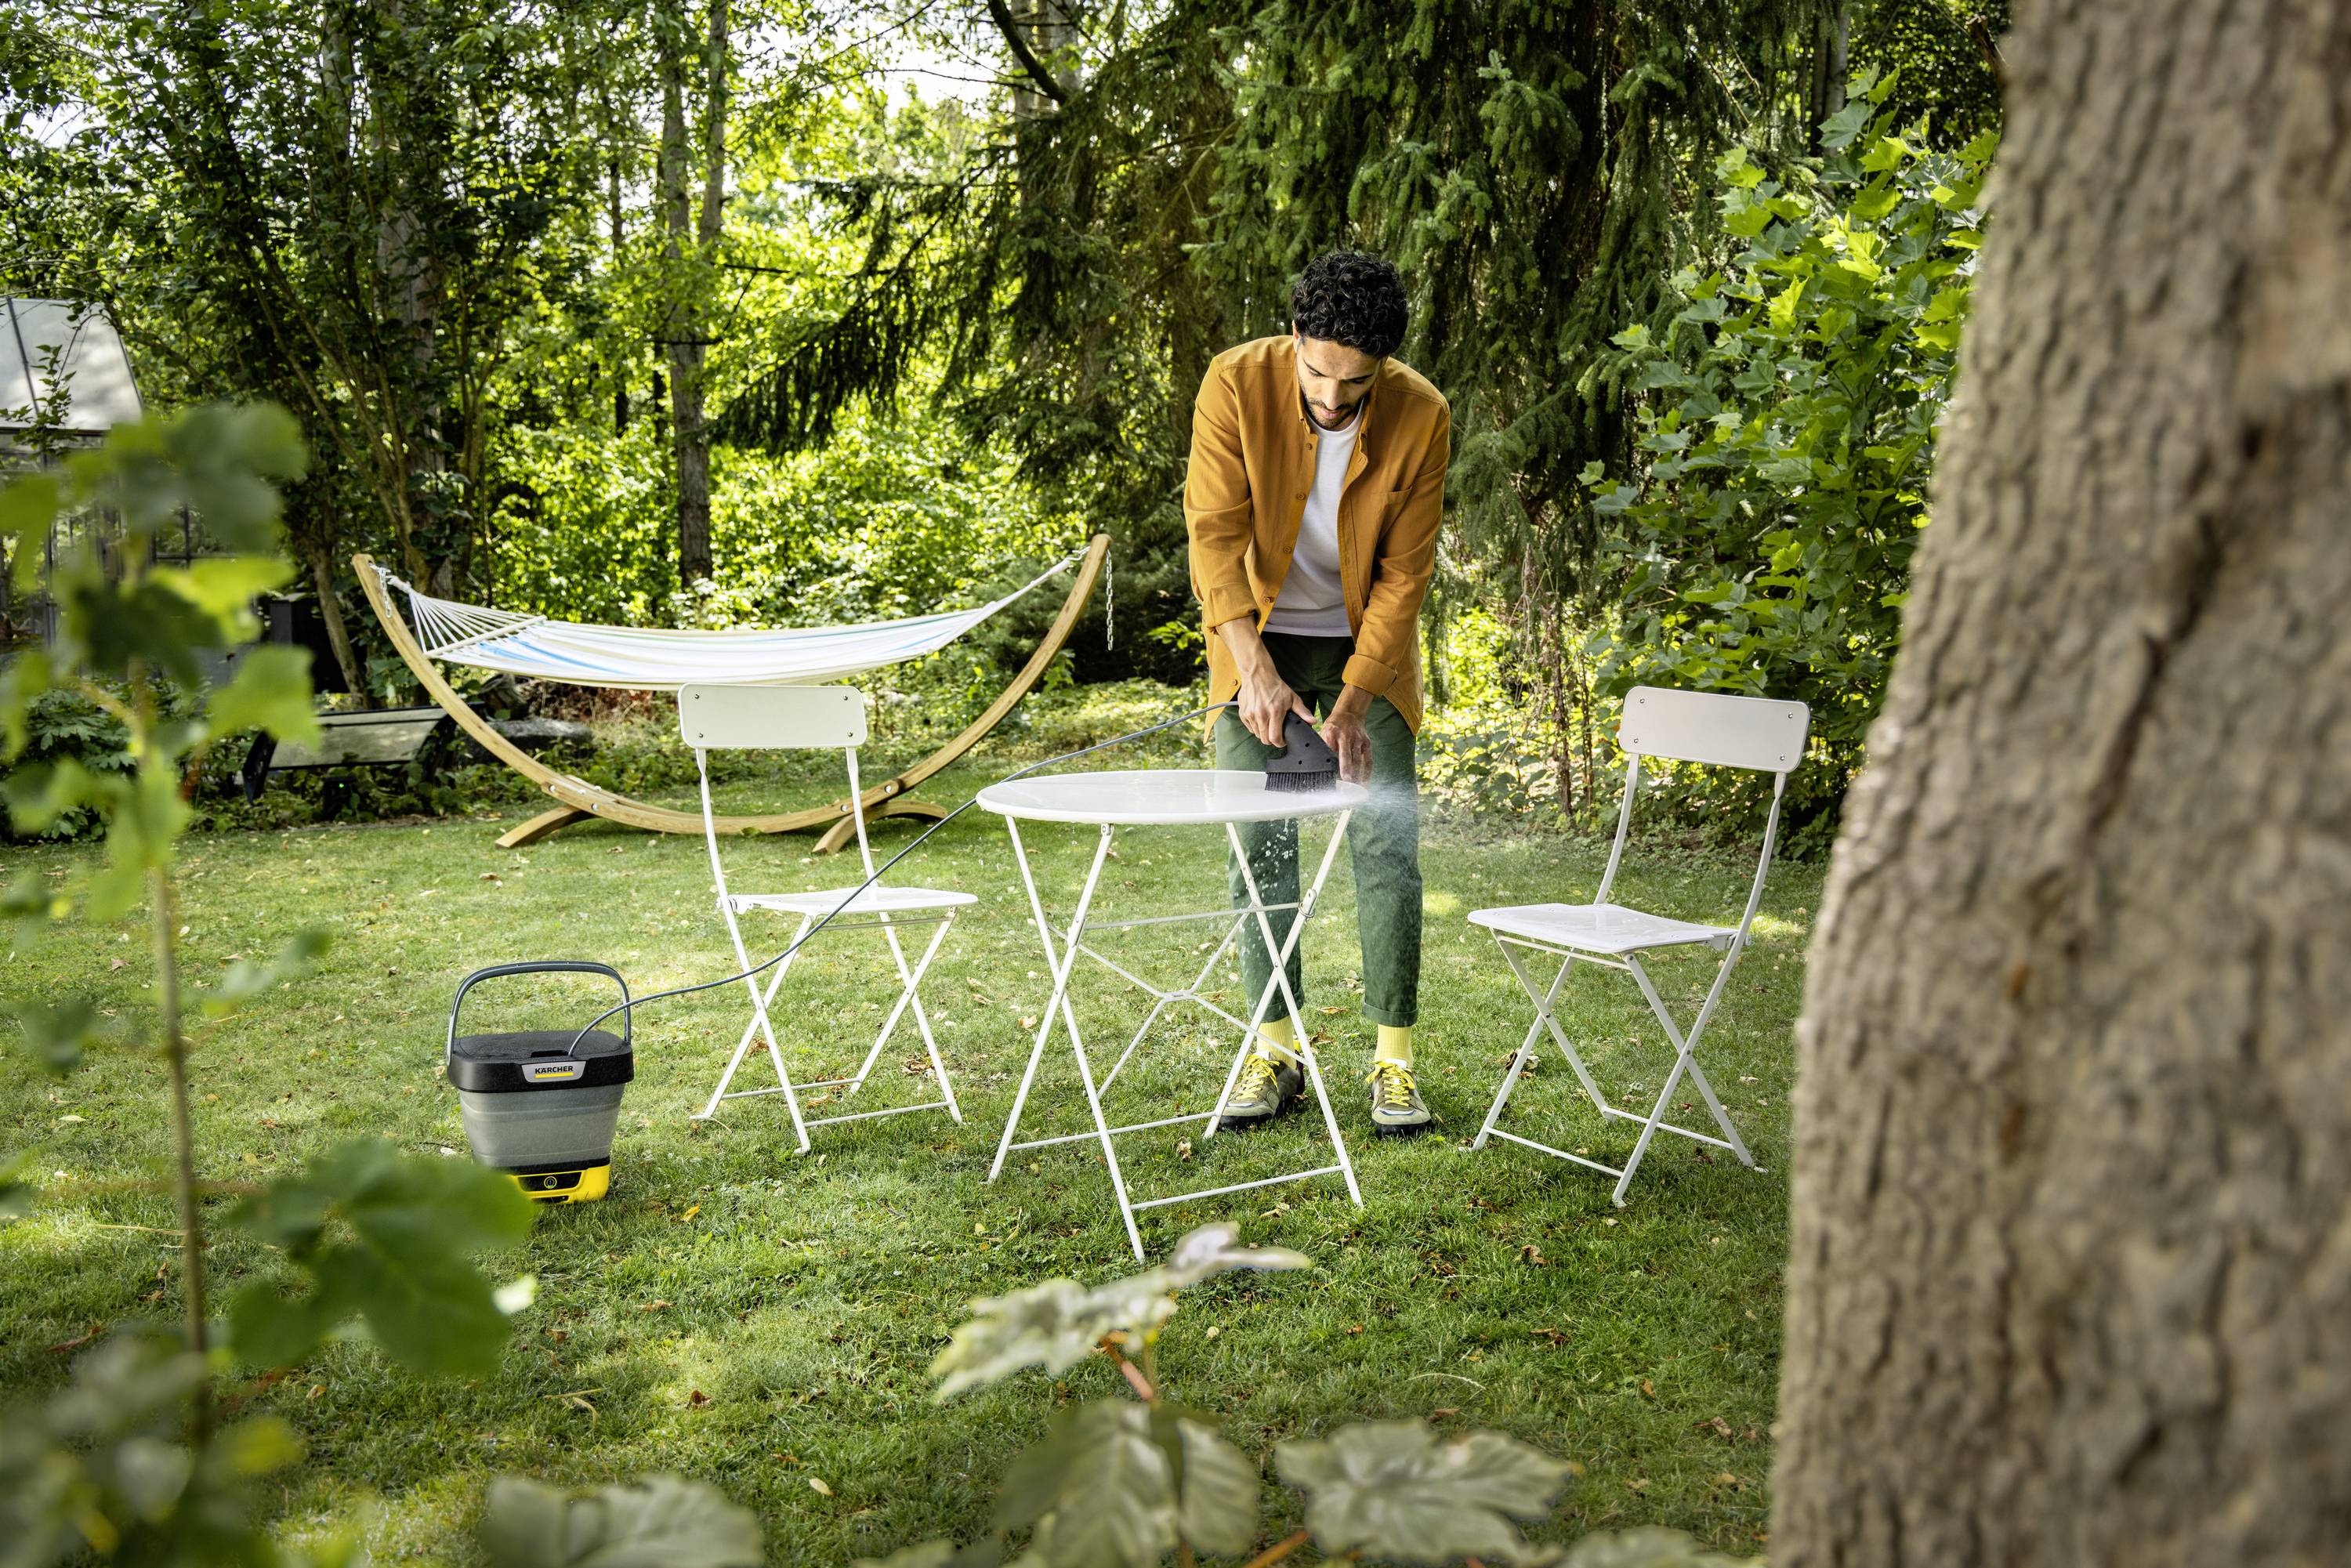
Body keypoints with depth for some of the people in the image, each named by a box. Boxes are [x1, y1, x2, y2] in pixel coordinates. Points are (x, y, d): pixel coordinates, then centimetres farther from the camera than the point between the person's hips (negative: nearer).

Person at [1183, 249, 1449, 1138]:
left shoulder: (1421, 417, -18)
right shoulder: (1236, 384, -20)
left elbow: (1403, 573, -13)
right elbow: (1214, 531, -19)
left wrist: (1354, 701, -20)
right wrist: (1253, 666, -30)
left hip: (1367, 644, 0)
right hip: (1258, 640, 0)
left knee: (1387, 849, -4)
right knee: (1260, 849, -1)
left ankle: (1394, 1061, 5)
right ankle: (1275, 1054, 9)